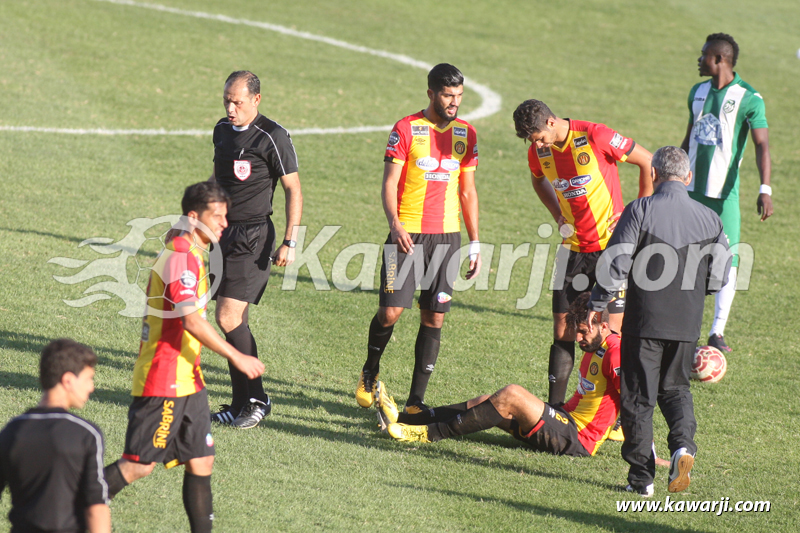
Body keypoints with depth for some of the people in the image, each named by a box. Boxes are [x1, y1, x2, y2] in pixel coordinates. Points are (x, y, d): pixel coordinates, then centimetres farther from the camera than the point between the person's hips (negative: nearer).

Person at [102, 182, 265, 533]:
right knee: (140, 464, -7)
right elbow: (192, 321, -24)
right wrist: (236, 357, -21)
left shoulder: (191, 254, 15)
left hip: (186, 381, 10)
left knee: (201, 461, 8)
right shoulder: (182, 256, -17)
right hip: (164, 384, -10)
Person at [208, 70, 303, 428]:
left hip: (254, 238, -7)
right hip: (225, 234, 7)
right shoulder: (223, 130, 10)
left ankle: (256, 400, -2)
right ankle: (240, 404, 12)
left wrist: (290, 242, -14)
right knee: (232, 321, 6)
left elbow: (293, 189, -10)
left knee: (228, 319, -14)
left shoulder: (272, 137, -12)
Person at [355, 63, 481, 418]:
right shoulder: (406, 129, -3)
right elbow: (389, 183, -6)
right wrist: (395, 223, -24)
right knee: (391, 311, -7)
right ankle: (369, 374, 20)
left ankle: (416, 398, 7)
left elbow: (467, 191, 15)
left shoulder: (466, 134, 10)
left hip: (447, 235, 4)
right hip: (407, 234, -4)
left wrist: (475, 244, 11)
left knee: (434, 317, 1)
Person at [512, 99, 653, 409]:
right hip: (573, 247, 5)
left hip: (612, 245, -5)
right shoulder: (539, 151, 1)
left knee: (613, 331, -7)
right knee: (562, 331, 4)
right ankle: (554, 408, 10)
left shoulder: (595, 136, -17)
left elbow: (648, 162, -7)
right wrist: (558, 215, 12)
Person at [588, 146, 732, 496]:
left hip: (645, 321, -3)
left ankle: (641, 476, 7)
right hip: (687, 323, 3)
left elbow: (616, 263, -13)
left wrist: (597, 304, -2)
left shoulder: (640, 211, -11)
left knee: (638, 396, 7)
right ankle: (683, 445, -5)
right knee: (675, 389, 21)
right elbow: (719, 276, 6)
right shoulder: (709, 219, 1)